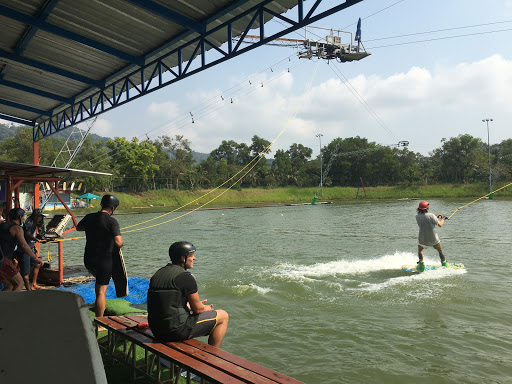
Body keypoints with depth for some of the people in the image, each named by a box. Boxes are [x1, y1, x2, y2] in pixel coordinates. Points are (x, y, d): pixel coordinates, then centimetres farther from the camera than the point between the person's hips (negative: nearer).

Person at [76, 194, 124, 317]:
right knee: (102, 291, 2)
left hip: (88, 259, 5)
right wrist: (121, 243, -3)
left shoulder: (89, 217, 1)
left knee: (99, 281, 35)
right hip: (104, 260, -5)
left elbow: (78, 228, 23)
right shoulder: (111, 221, -17)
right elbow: (119, 242, -25)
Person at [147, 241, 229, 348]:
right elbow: (197, 309, -9)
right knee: (223, 316, 5)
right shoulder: (186, 277, -16)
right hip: (176, 332, -8)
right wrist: (206, 308, 14)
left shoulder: (157, 274, 9)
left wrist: (191, 305, 25)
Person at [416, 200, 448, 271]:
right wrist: (442, 219, 13)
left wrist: (436, 217, 20)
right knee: (440, 251, 25)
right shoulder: (431, 216, -18)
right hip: (433, 239, -1)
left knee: (420, 250, 28)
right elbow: (440, 224, -8)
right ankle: (444, 264, 34)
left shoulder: (417, 217, -8)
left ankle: (421, 265, 19)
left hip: (423, 239, 1)